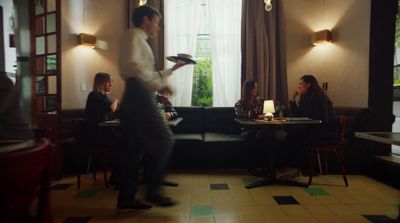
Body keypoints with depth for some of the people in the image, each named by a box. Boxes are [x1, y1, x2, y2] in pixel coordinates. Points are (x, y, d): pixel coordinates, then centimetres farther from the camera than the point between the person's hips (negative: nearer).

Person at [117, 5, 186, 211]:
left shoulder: (141, 41, 28)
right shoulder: (133, 35, 1)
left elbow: (151, 75, 28)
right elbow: (134, 64, -18)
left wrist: (173, 69, 27)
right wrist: (159, 85, -19)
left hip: (135, 97, 10)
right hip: (138, 95, -10)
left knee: (133, 148, 8)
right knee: (163, 140, -8)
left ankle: (126, 199, 14)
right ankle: (153, 191, -2)